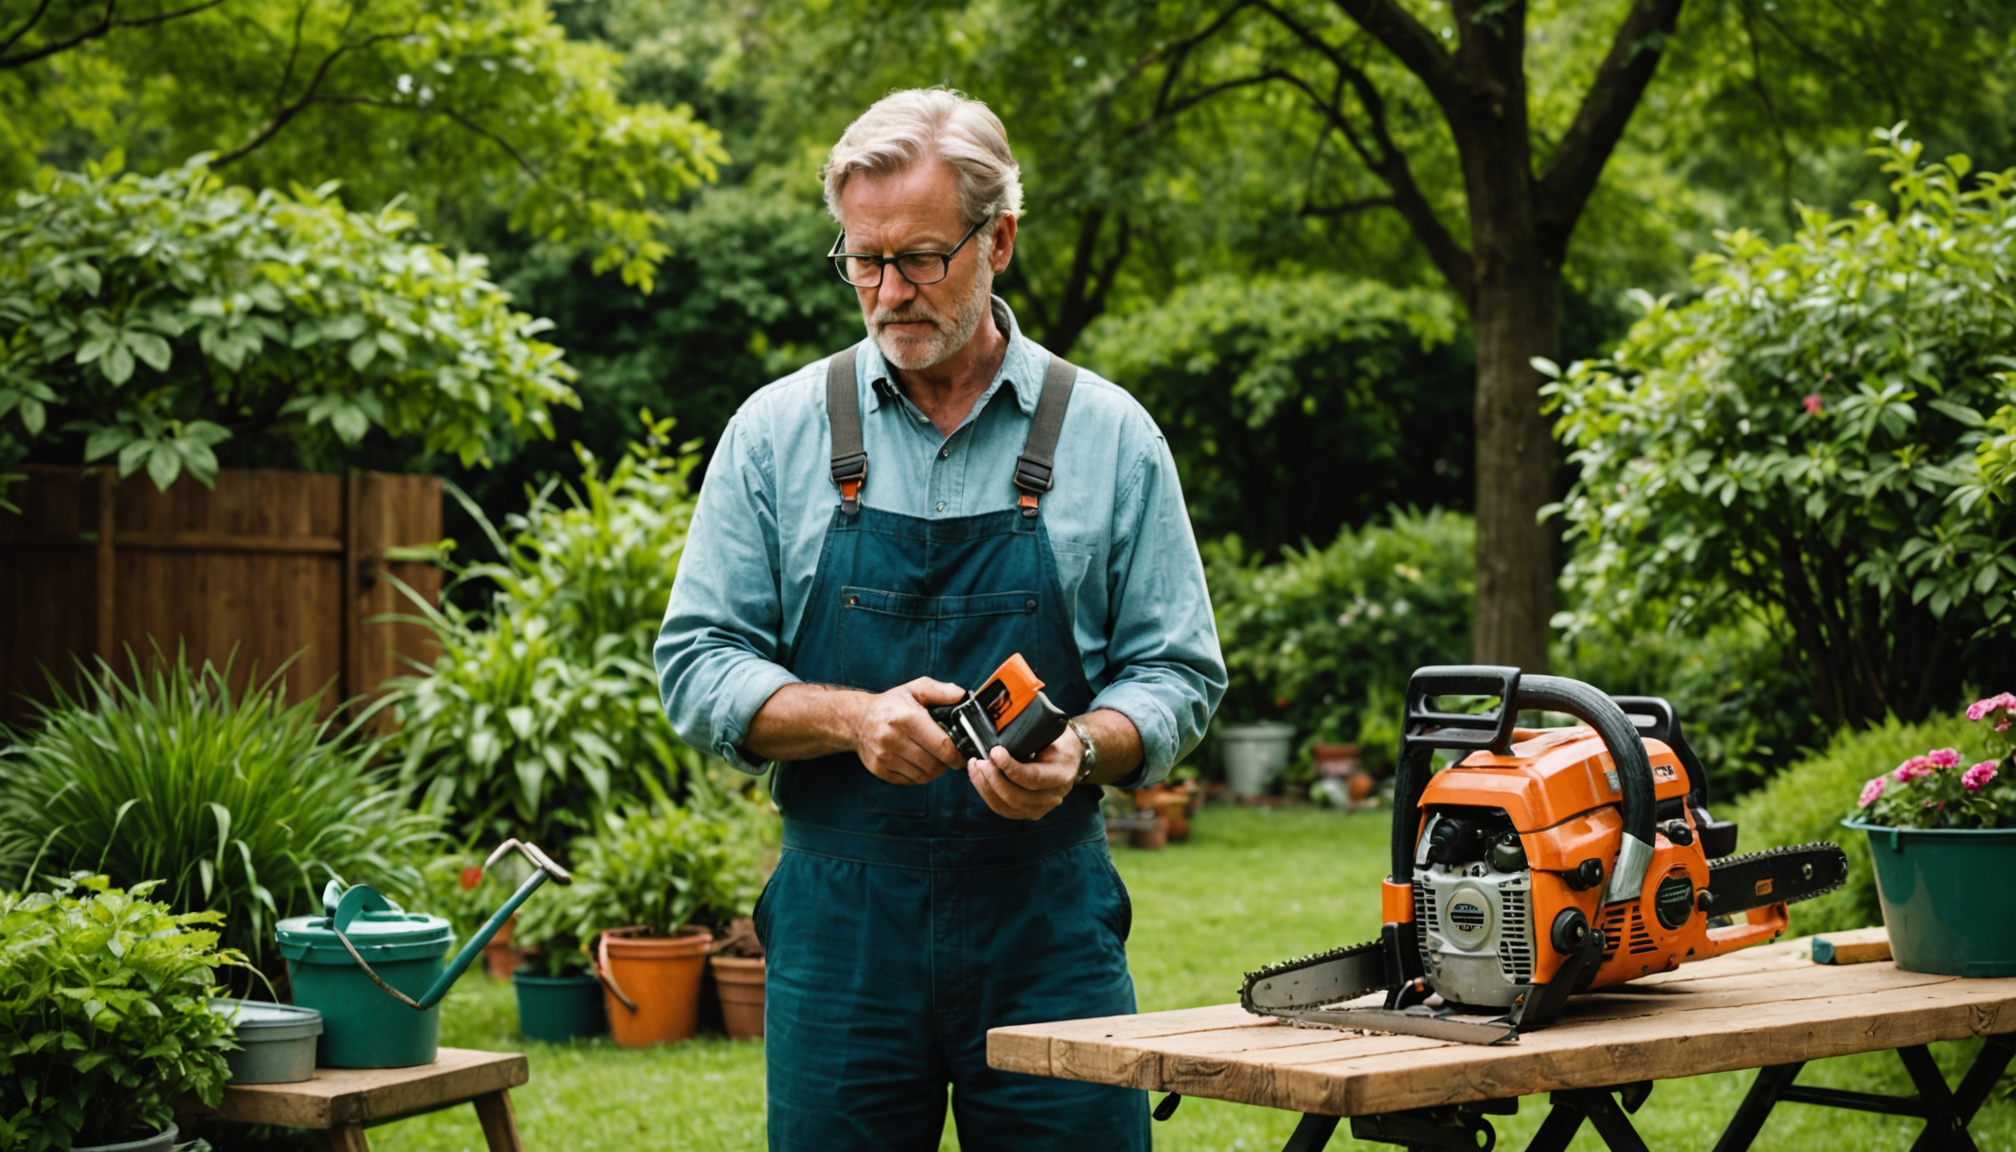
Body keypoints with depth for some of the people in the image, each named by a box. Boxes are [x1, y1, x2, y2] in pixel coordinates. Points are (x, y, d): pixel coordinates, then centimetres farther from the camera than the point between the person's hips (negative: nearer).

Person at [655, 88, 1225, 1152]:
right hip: (838, 931, 1)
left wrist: (1078, 748, -17)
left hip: (1049, 928, 0)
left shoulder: (1110, 435, 3)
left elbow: (1176, 673, 4)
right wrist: (854, 718, -16)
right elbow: (697, 667, 1)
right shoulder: (776, 433, 4)